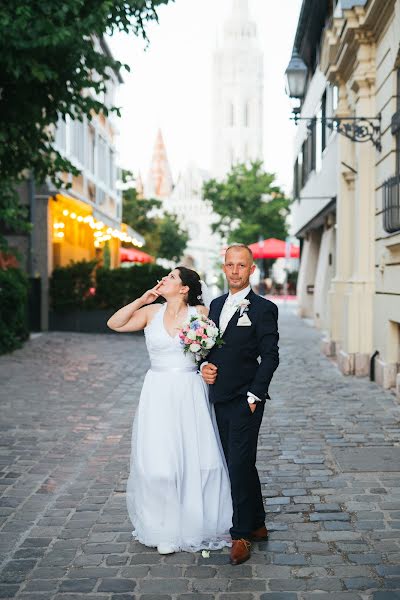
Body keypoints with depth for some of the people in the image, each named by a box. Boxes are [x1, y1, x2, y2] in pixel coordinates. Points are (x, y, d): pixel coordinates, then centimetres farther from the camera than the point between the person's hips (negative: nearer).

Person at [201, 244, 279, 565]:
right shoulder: (216, 304, 13)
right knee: (238, 463, 14)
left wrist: (254, 396, -14)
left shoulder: (263, 308, -7)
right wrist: (205, 364, -2)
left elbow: (270, 356, -10)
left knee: (239, 464, -7)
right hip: (220, 399, 7)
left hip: (245, 400, -7)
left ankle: (242, 534, 6)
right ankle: (257, 524, 27)